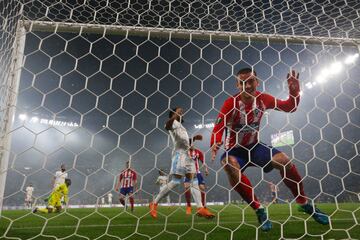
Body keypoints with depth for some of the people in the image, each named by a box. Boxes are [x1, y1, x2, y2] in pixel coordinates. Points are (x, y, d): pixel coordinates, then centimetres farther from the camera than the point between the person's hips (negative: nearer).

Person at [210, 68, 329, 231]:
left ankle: (304, 204, 9)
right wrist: (215, 144, -46)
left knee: (284, 160, -15)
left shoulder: (263, 99, -7)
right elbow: (218, 128, -25)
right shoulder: (231, 103, -20)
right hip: (234, 149, -3)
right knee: (230, 166, -36)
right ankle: (259, 209, -21)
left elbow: (290, 107, 4)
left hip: (254, 146, 3)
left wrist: (294, 91, -16)